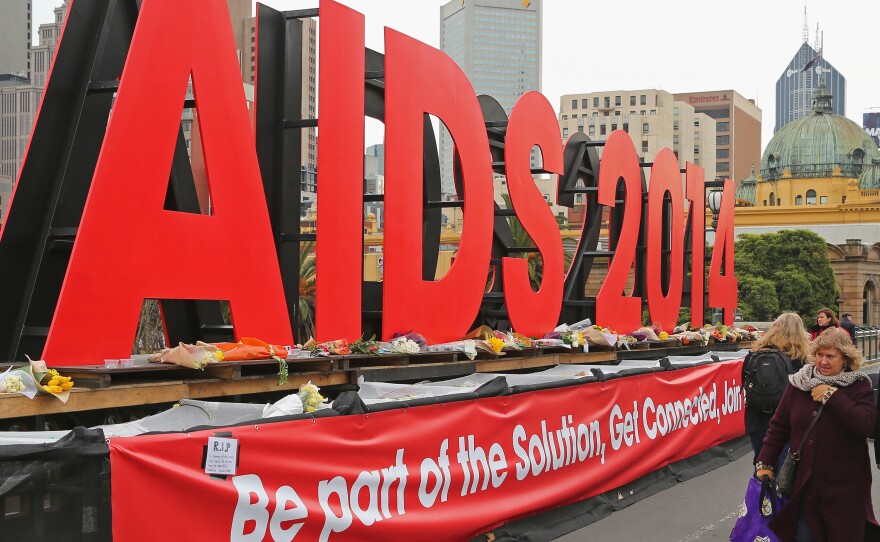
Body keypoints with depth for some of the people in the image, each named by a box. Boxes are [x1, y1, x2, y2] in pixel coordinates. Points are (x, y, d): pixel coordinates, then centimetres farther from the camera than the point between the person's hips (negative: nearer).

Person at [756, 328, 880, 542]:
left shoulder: (858, 386, -4)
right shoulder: (799, 383, 4)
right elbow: (778, 426, 8)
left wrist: (832, 395, -20)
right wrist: (765, 463, 4)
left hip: (844, 486, -3)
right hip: (804, 482, 3)